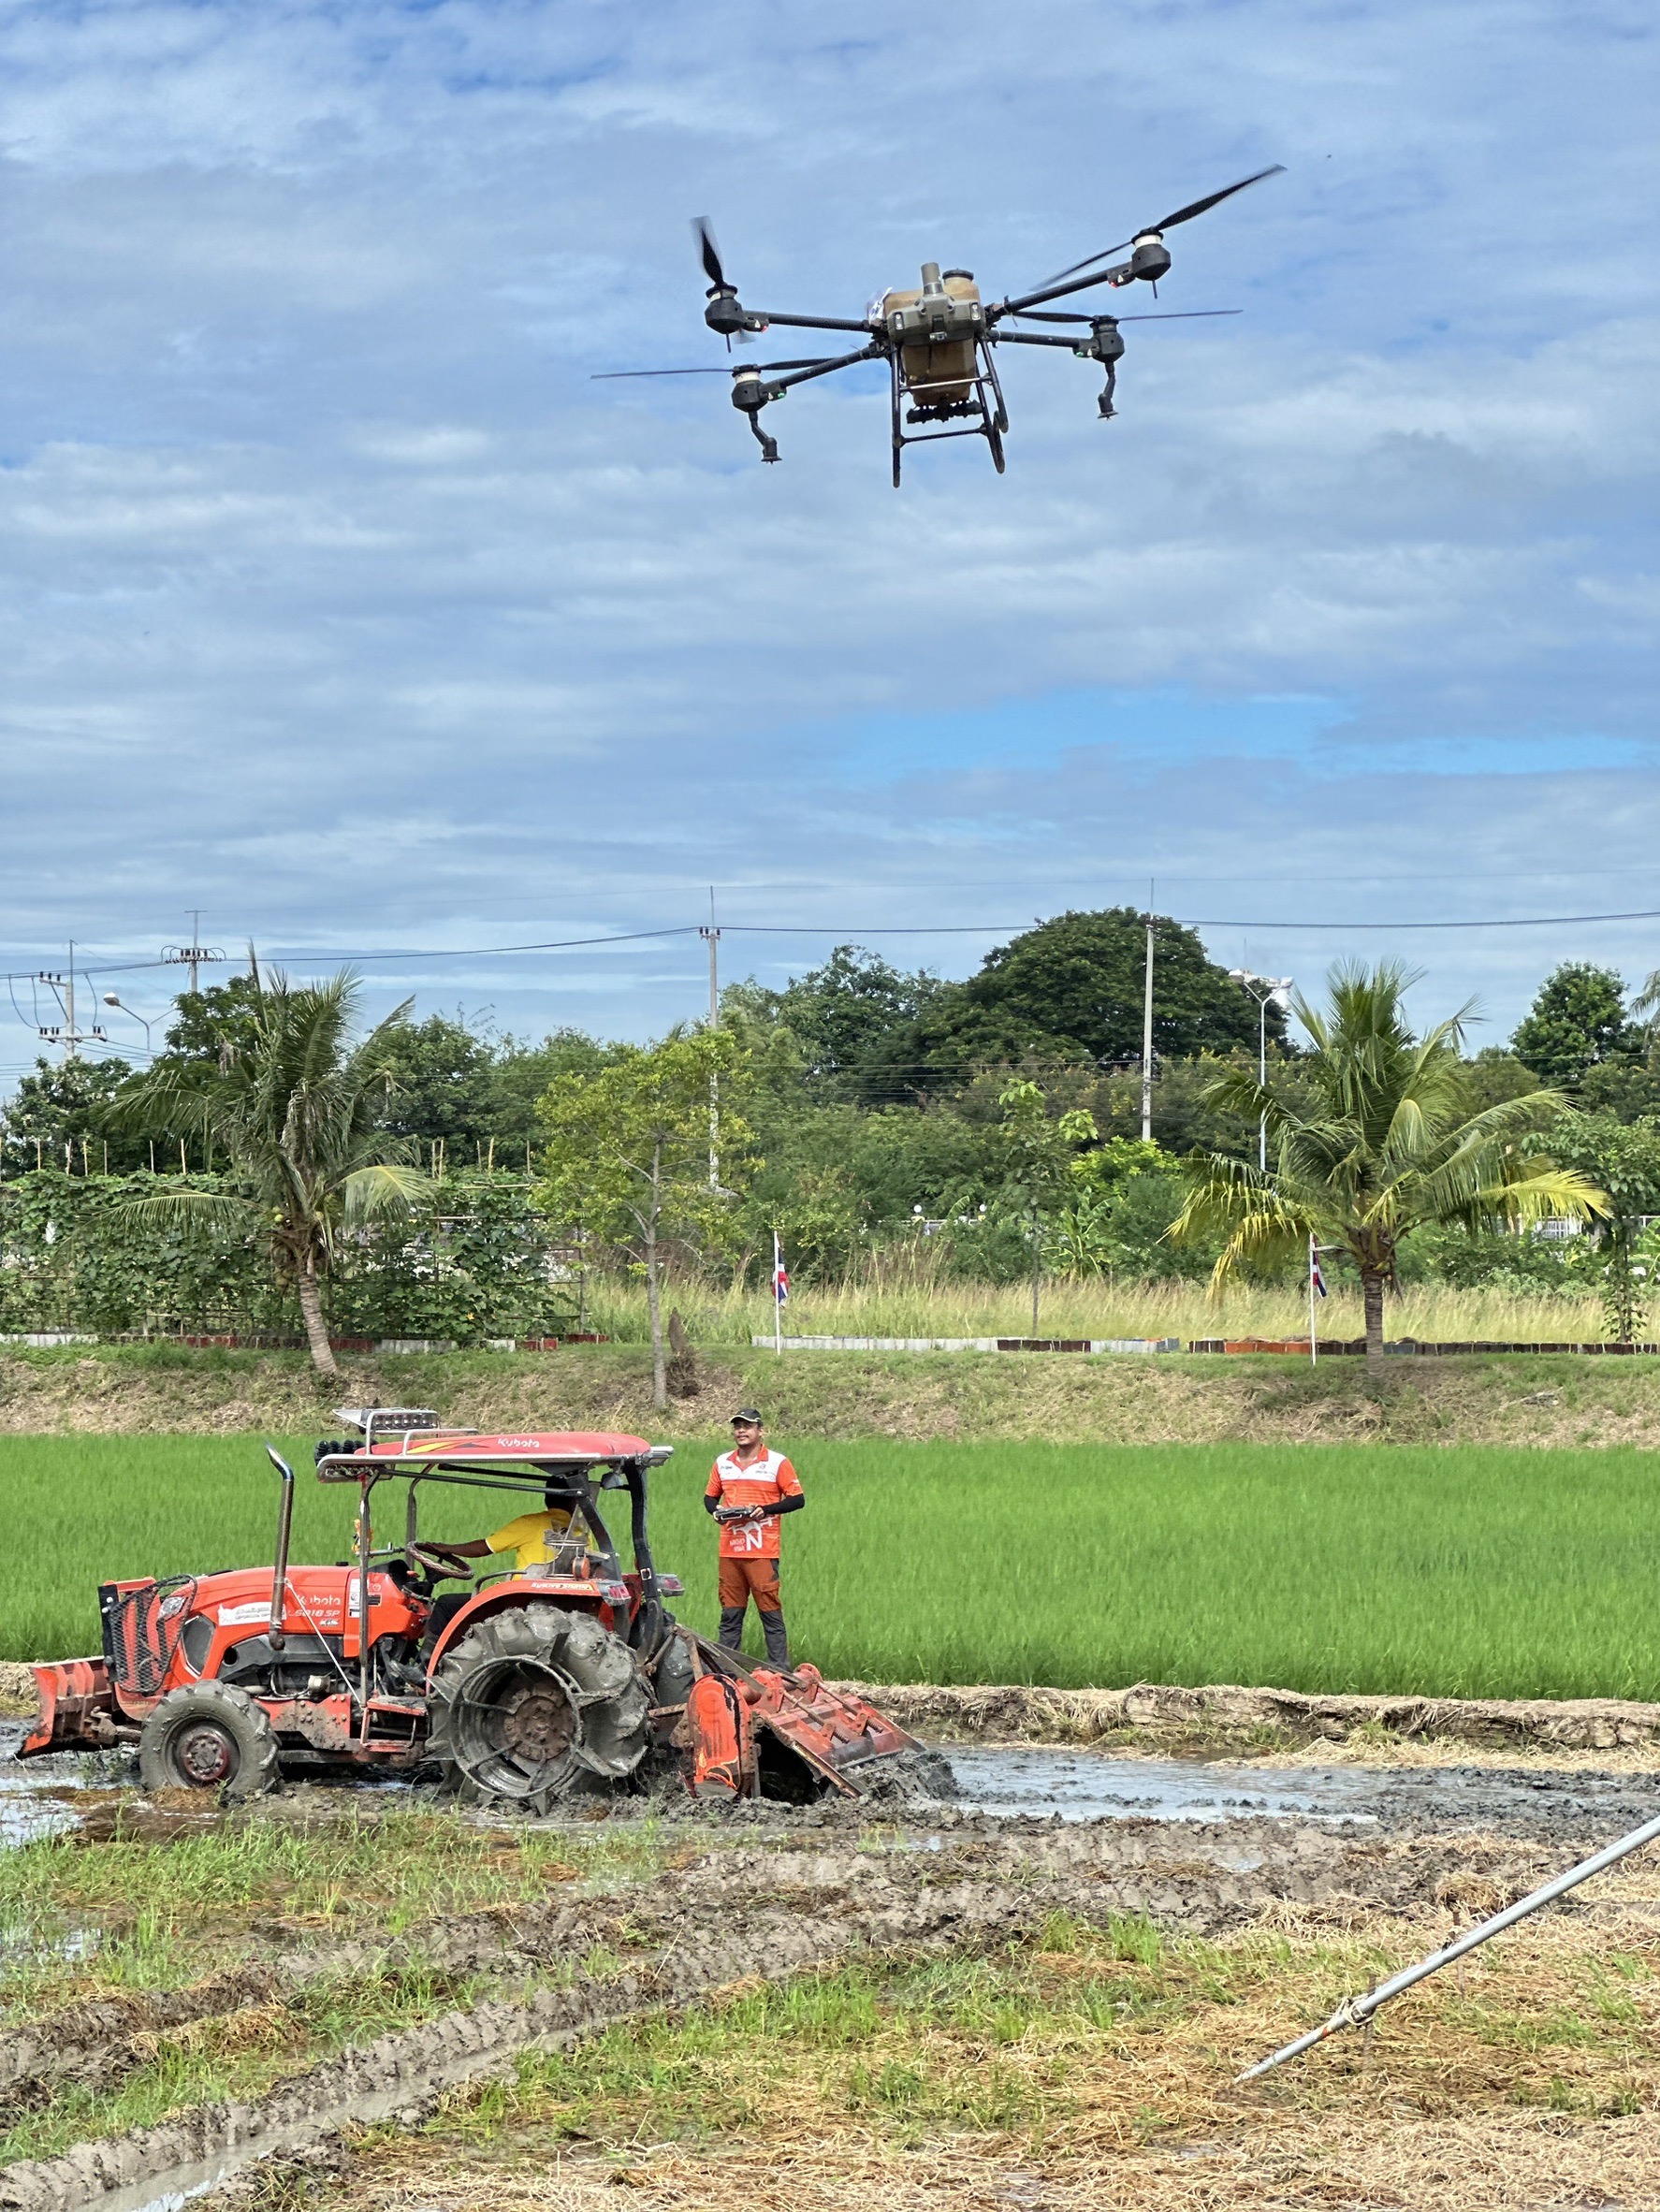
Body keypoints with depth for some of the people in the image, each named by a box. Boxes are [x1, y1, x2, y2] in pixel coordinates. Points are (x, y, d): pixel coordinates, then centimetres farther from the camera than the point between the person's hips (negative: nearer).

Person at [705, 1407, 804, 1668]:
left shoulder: (777, 1462, 1)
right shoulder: (723, 1463, 14)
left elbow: (797, 1499, 0)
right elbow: (709, 1497, 22)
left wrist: (765, 1510, -13)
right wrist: (716, 1510, -1)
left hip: (763, 1551, -4)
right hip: (729, 1551, 4)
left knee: (771, 1612, -6)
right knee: (730, 1614, 7)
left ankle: (780, 1671, -4)